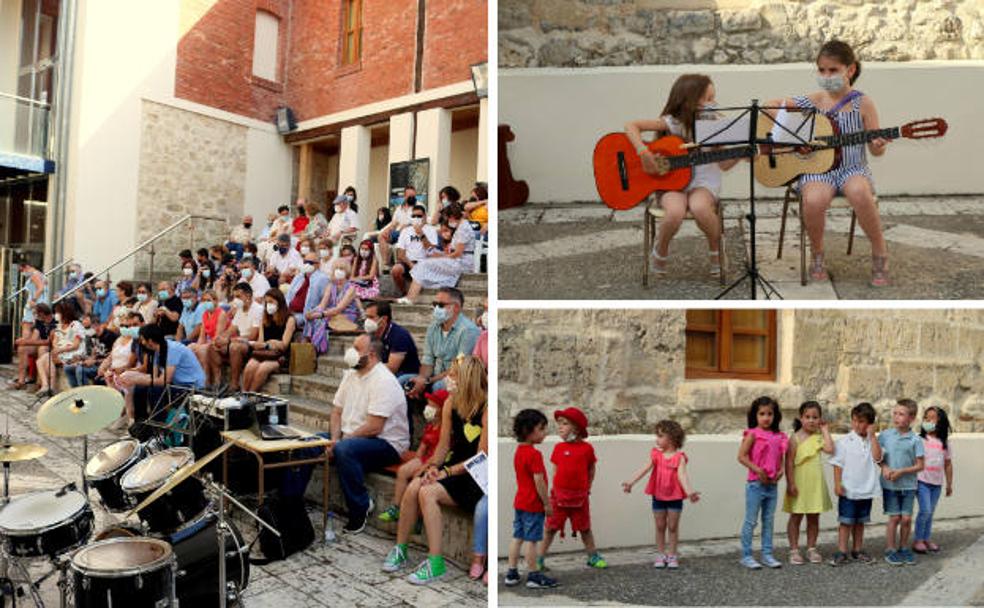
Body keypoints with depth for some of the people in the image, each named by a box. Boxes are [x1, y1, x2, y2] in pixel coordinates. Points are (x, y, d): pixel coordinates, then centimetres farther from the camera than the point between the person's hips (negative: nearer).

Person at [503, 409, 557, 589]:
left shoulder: (519, 451, 8)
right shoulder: (535, 454, -21)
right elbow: (539, 482, -22)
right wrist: (547, 503, -12)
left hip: (520, 502, 9)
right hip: (534, 505, -9)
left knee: (517, 537, 12)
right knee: (531, 540, 0)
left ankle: (511, 574, 19)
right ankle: (533, 576, 10)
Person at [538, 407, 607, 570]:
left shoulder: (587, 448, -5)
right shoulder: (558, 448, -1)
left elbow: (591, 469, 7)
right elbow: (556, 470, 6)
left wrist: (587, 488, 5)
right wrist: (557, 489, 0)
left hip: (580, 496, 0)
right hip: (559, 494, 0)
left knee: (585, 528, 14)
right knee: (551, 528, 3)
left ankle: (593, 557, 30)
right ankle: (540, 559, 12)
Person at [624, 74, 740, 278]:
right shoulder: (673, 123, -5)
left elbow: (723, 164, 10)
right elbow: (631, 126, -11)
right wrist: (644, 152, -23)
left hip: (704, 182, 2)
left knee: (699, 207, -35)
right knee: (675, 212, -35)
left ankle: (716, 251, -4)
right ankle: (660, 251, 0)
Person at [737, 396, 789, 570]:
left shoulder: (779, 437, 7)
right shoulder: (753, 434, -9)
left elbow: (780, 458, 17)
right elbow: (741, 456, -14)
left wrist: (780, 471, -2)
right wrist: (758, 470, -18)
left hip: (772, 484, 6)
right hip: (755, 484, -5)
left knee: (768, 521, 13)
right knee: (751, 521, 1)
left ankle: (767, 555, 23)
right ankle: (746, 556, 9)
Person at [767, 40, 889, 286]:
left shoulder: (863, 103, 2)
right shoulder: (812, 101, 6)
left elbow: (875, 150, 4)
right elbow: (774, 104, 13)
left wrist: (878, 146, -20)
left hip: (853, 167, -1)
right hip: (818, 167, 1)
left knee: (860, 192, -37)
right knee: (813, 200, -35)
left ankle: (880, 254, -12)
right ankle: (817, 254, -5)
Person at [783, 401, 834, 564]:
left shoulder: (819, 436, 3)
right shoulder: (795, 437, -8)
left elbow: (830, 449, -17)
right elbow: (789, 462, -11)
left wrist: (825, 430, -8)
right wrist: (790, 483, -16)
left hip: (816, 483, 4)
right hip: (799, 483, -4)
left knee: (814, 518, 12)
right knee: (796, 517, 5)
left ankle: (811, 548, 25)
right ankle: (794, 550, 13)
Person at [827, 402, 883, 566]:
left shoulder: (872, 441, 4)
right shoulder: (844, 441, -6)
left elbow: (877, 457, -14)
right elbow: (838, 464, -6)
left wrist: (872, 436, -13)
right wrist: (837, 484, -12)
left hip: (866, 489, 4)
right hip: (848, 489, -3)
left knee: (860, 522, 16)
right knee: (846, 522, 1)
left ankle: (857, 550, 27)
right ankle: (841, 552, 6)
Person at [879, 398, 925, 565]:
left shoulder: (915, 440, -6)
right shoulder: (885, 435, -2)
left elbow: (920, 465, -4)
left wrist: (901, 471, -15)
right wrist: (884, 467, -11)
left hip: (908, 485, 0)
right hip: (889, 485, 0)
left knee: (906, 518, 5)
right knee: (894, 517, 3)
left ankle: (903, 548, 24)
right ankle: (890, 550, 15)